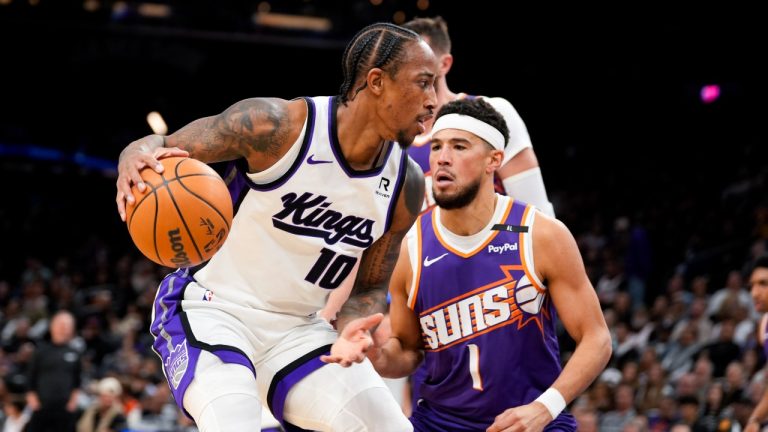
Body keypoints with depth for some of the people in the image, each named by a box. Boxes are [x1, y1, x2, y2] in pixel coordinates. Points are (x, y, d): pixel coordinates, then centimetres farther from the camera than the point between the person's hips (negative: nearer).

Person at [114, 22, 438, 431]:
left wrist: (351, 331, -16)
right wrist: (134, 164, -38)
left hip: (297, 328, 6)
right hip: (211, 310, -6)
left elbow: (370, 287, 8)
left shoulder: (406, 185, -4)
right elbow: (156, 147, -12)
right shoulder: (276, 125, -20)